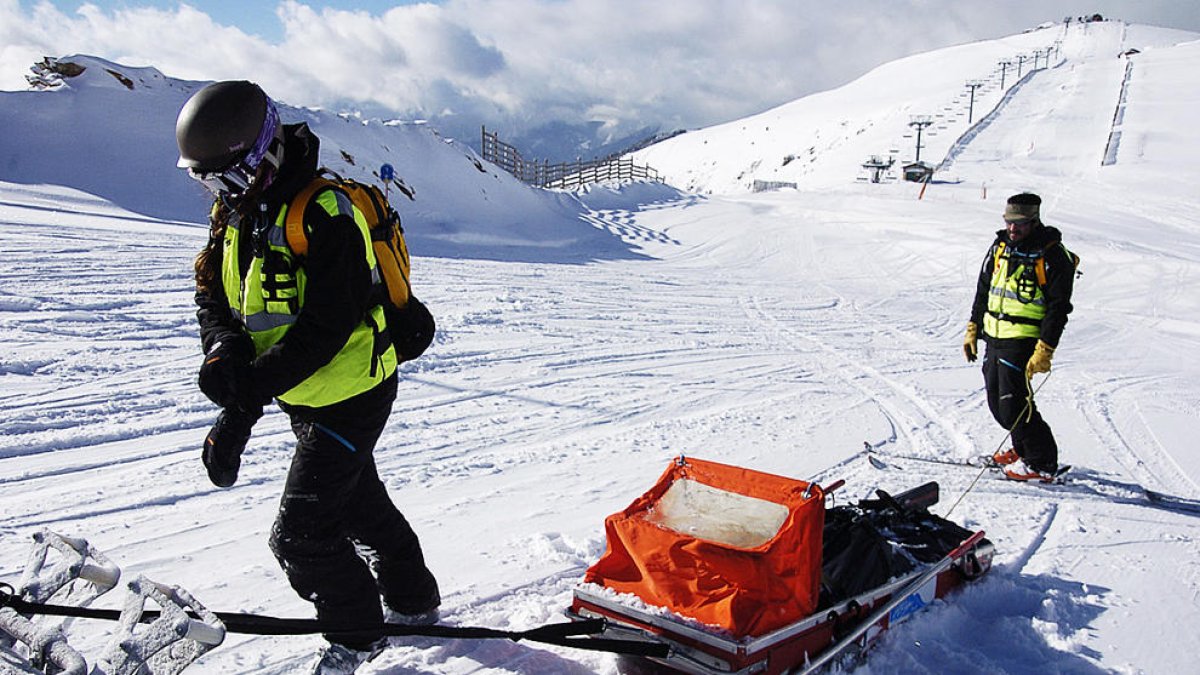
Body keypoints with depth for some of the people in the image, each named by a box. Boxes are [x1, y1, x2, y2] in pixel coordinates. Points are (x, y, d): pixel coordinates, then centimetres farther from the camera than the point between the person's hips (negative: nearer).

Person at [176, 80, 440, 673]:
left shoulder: (321, 214, -26)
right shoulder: (236, 211, 2)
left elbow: (325, 326, -31)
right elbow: (213, 295, 2)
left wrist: (246, 400, -32)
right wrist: (225, 349, -21)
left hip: (349, 396, -9)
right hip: (307, 396, 9)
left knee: (300, 535, -4)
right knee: (360, 503, 24)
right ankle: (413, 603, 45)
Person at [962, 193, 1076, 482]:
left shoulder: (1053, 257, -11)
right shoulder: (1000, 246, 9)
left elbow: (1058, 308, -13)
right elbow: (983, 290, 18)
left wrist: (1044, 351, -19)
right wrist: (973, 329, 16)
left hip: (1023, 341, -7)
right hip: (994, 337, 7)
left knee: (1013, 405, -8)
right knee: (997, 402, 13)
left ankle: (1042, 464, 7)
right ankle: (1023, 448, 34)